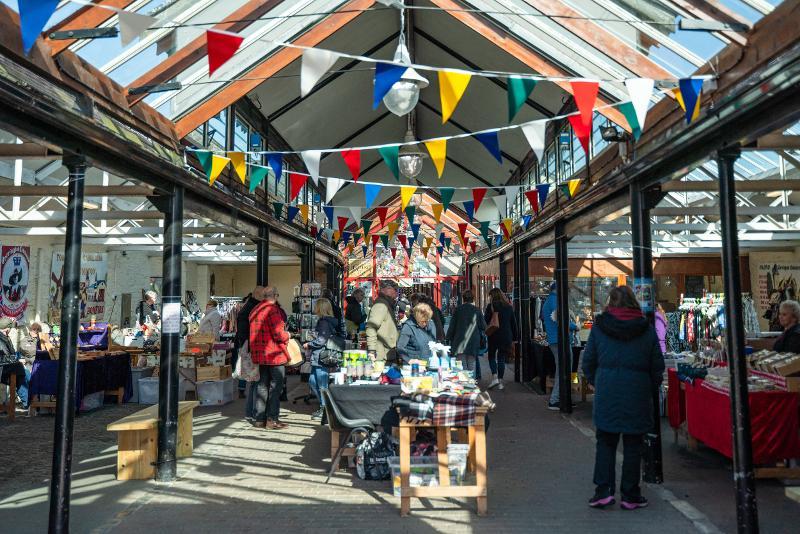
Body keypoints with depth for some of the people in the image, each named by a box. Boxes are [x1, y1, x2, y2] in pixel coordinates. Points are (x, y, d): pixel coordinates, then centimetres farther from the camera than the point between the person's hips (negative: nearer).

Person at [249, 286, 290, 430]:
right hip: (274, 353, -8)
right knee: (275, 386, 0)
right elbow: (278, 333, -21)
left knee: (263, 385, 15)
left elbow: (254, 332, 17)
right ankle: (272, 419, 3)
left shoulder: (255, 310, 12)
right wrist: (287, 336, -2)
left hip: (259, 353, 8)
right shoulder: (273, 310, -16)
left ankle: (260, 418, 18)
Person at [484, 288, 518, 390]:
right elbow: (514, 323, 11)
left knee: (491, 356, 10)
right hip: (506, 336, 4)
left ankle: (495, 377, -8)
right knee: (501, 358, 10)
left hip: (494, 336, -3)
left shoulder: (491, 307, -6)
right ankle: (500, 382, 10)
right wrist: (514, 338, 15)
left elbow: (485, 322, -8)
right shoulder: (509, 307, 8)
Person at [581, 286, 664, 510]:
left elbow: (588, 362, 3)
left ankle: (603, 491, 6)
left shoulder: (599, 327, 0)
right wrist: (650, 388, 17)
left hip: (606, 396, 0)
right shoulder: (647, 329, 0)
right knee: (633, 445, 8)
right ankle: (630, 496, 16)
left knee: (605, 443, 10)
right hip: (637, 397, 0)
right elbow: (657, 367, 4)